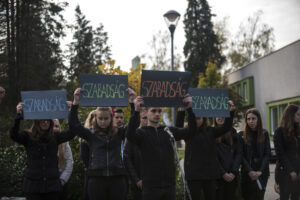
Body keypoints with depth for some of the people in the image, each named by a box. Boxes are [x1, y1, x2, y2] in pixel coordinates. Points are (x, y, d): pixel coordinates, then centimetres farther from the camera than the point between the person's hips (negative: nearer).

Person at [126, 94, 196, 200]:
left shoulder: (169, 131, 10)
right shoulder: (142, 132, -1)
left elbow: (191, 129, 1)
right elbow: (130, 135, -23)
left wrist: (189, 108, -13)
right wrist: (136, 111, -35)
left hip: (170, 184, 3)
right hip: (151, 186, -3)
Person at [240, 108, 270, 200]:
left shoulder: (264, 134, 6)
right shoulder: (242, 135, 1)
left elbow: (267, 154, 2)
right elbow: (241, 155, -3)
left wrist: (260, 171, -9)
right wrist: (250, 171, -13)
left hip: (262, 172, 1)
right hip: (247, 173, -1)